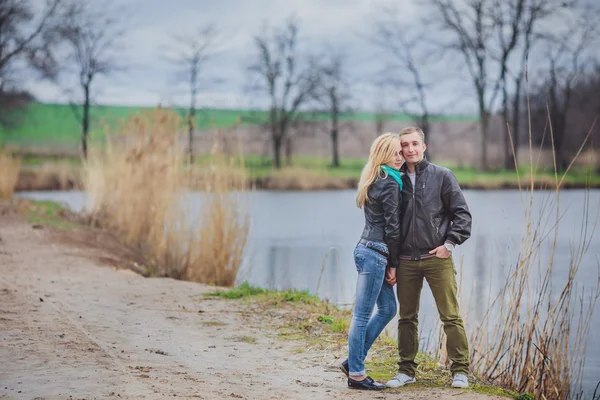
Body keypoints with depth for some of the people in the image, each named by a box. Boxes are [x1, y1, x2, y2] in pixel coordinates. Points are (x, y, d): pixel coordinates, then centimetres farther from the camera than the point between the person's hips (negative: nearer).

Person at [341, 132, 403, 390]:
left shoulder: (374, 181, 17)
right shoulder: (390, 184, -12)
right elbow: (392, 227, -12)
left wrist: (390, 262, 16)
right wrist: (393, 264, -5)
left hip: (366, 249, 10)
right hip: (376, 253, -10)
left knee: (388, 309, 16)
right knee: (362, 314, -4)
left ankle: (353, 361, 19)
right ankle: (356, 374, 2)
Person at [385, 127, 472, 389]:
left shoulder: (442, 176, 0)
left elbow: (462, 213, 0)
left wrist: (450, 243, -9)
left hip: (437, 259, -3)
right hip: (406, 261, 3)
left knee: (450, 316, -2)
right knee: (407, 317, 9)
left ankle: (460, 370, 6)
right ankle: (406, 370, 19)